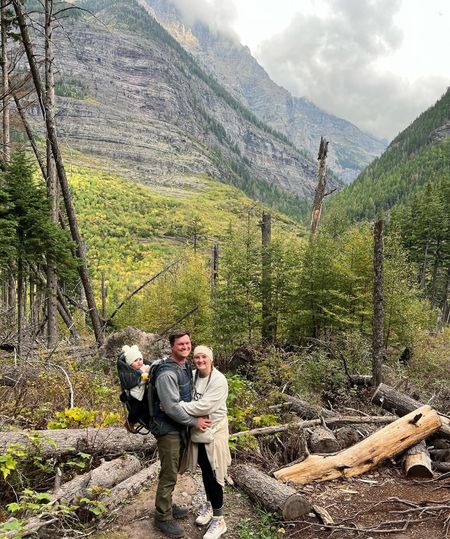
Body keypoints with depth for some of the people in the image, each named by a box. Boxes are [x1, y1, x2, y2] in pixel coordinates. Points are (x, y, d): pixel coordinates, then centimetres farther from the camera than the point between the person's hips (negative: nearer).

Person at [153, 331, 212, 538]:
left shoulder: (186, 366, 3)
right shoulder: (167, 373, -25)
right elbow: (172, 407, -26)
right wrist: (194, 422, -18)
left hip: (180, 427, 8)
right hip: (168, 429, -8)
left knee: (173, 471, 21)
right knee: (168, 475, 2)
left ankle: (167, 506, 38)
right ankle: (163, 518, 18)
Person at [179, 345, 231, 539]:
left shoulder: (219, 380, -20)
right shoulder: (192, 376, -1)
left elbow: (203, 406, -28)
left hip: (213, 434, -5)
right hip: (197, 434, 6)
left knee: (212, 476, 1)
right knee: (205, 473, 21)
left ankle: (218, 520, 17)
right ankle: (209, 505, 43)